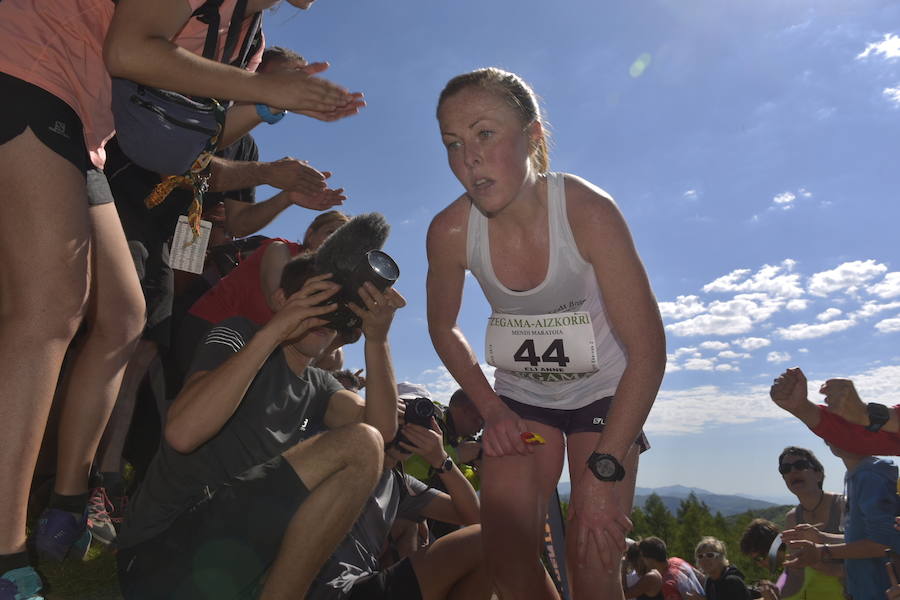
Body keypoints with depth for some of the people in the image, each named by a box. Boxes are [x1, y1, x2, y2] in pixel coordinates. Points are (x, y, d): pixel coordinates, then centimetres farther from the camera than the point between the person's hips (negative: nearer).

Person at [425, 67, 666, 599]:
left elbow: (648, 350, -26)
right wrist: (489, 408, -9)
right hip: (521, 395, 3)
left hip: (604, 390, -2)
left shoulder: (588, 211, -29)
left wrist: (603, 470, -28)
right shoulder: (450, 232, -21)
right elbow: (444, 329, 0)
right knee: (507, 557, -3)